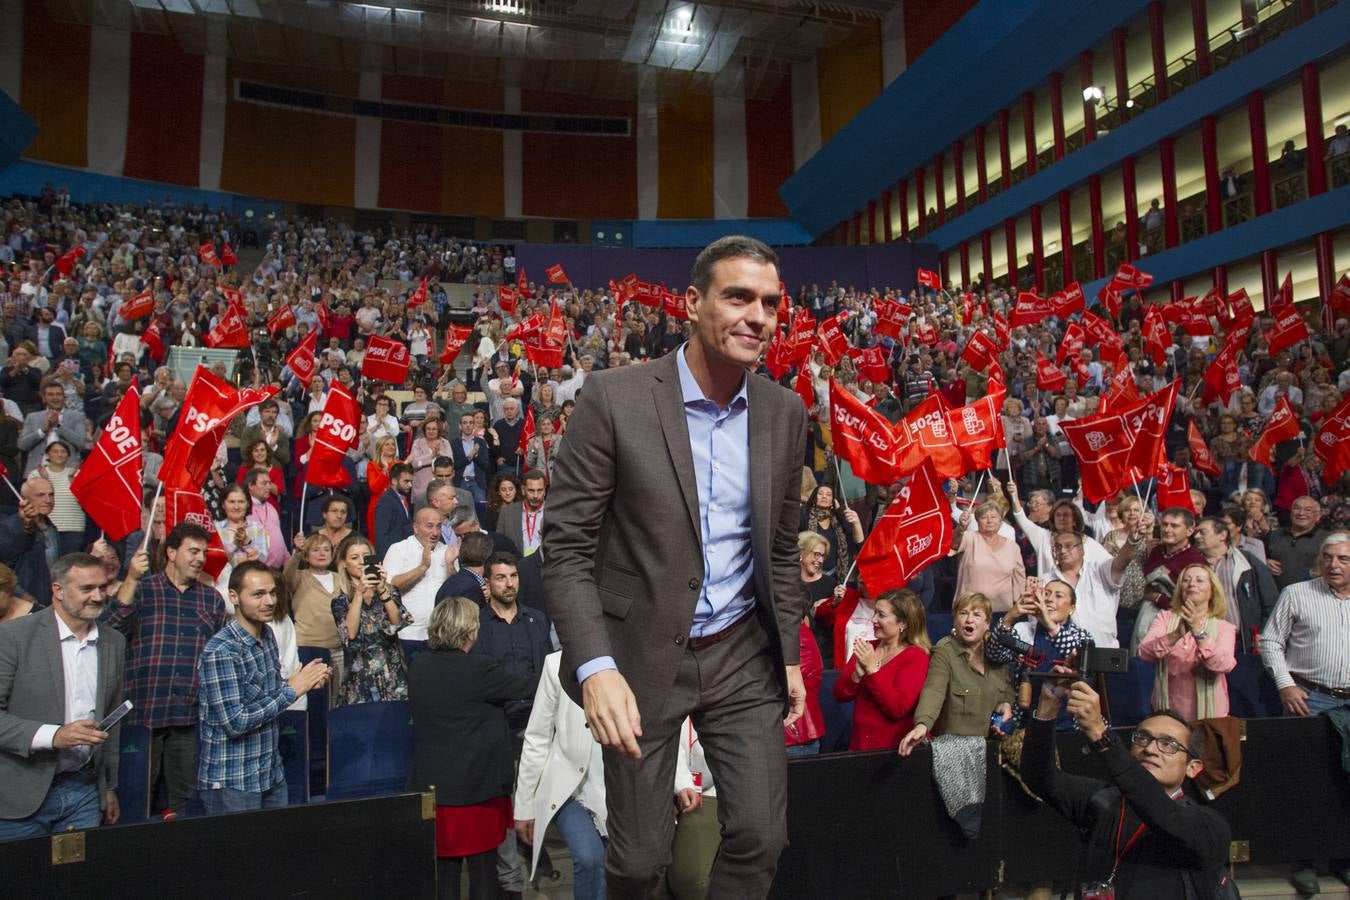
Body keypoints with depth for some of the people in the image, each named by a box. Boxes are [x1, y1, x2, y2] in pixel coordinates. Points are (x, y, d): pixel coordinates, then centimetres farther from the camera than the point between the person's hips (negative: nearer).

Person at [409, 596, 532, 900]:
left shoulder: (418, 667, 1)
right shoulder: (480, 669, -17)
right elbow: (527, 688, -8)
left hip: (431, 784, 5)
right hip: (478, 786, -5)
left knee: (444, 868, 13)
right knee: (483, 867, 8)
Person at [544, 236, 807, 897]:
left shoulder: (785, 411, 1)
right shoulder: (614, 398, -14)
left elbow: (780, 546, 11)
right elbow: (565, 545, -13)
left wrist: (789, 655, 10)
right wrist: (595, 665, -23)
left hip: (743, 652, 4)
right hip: (641, 653, -3)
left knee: (761, 836, 3)